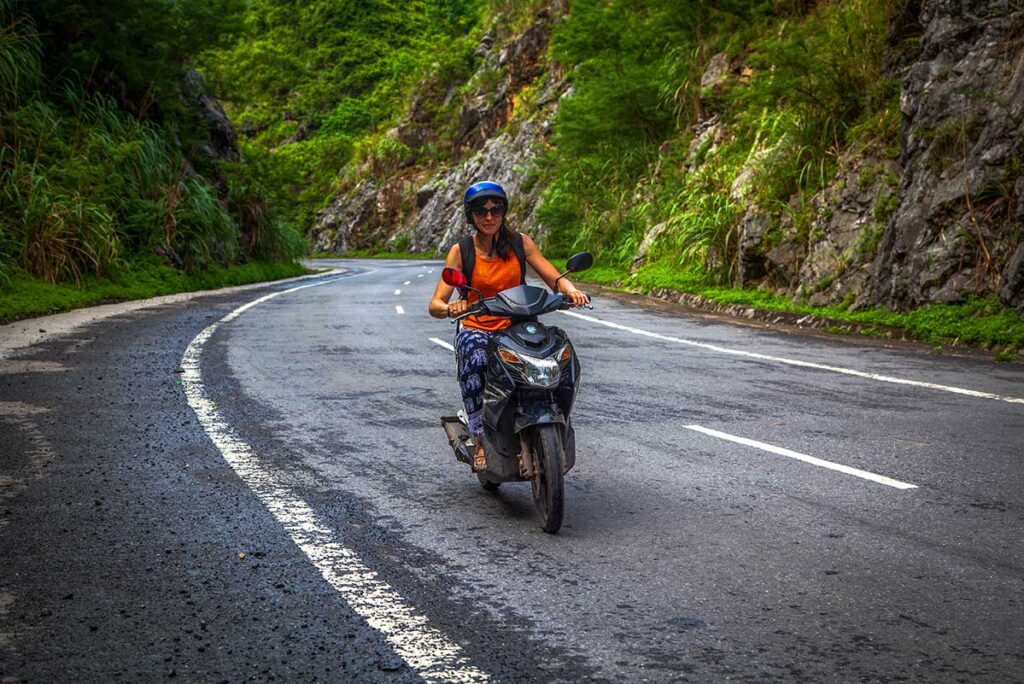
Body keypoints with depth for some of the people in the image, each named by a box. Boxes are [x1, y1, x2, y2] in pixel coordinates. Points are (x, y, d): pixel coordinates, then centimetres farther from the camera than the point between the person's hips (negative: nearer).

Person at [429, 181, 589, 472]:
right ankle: (480, 441, -33)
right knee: (474, 358, -39)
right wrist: (450, 308, -29)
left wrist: (570, 289, -22)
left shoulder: (520, 242, 7)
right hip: (476, 329, -2)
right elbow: (435, 304, -5)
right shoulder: (461, 251, 1)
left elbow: (553, 278, 2)